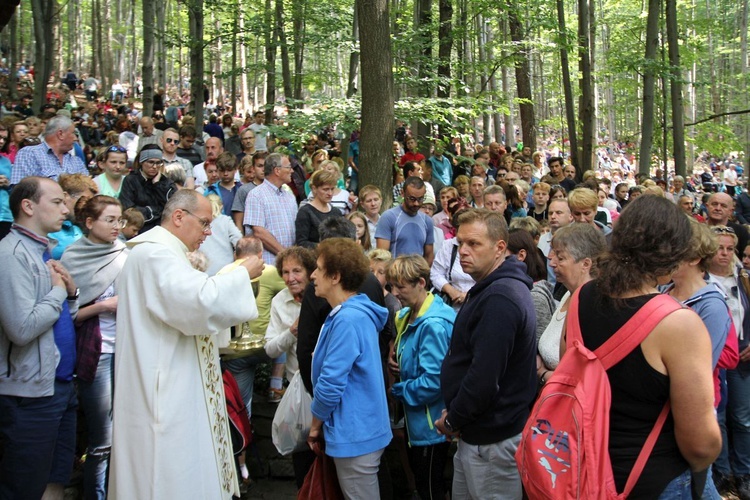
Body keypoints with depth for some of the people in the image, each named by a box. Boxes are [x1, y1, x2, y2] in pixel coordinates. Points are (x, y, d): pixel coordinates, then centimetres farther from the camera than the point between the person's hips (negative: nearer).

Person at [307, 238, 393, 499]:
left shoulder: (347, 320, -22)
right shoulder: (356, 313, 10)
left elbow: (331, 384, -22)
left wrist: (315, 425, -7)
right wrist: (322, 424, 16)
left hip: (355, 434, -10)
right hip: (358, 429, 10)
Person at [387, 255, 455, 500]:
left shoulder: (433, 325, -25)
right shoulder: (408, 316, 6)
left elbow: (434, 380, -29)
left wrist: (399, 391, -15)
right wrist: (396, 363, -1)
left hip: (431, 424, -10)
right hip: (415, 421, 10)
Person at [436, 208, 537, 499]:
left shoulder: (499, 299, -23)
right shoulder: (493, 288, 11)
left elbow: (484, 377, -28)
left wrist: (453, 421, -12)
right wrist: (455, 416, 6)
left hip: (493, 440, -10)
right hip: (476, 433, 10)